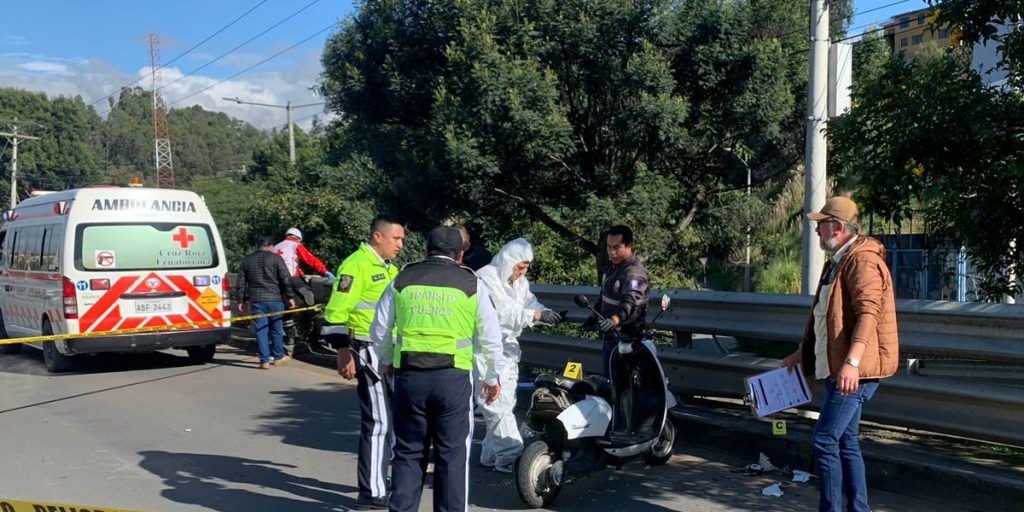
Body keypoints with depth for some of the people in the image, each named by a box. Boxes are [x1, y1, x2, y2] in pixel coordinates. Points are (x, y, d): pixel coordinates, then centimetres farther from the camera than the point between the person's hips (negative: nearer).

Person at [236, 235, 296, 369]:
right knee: (276, 328, 10)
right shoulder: (275, 258, -1)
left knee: (261, 330, 2)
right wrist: (290, 297, -2)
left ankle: (264, 360, -1)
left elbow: (241, 282, 14)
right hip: (274, 299, -2)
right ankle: (279, 357, 21)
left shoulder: (247, 260, 12)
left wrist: (242, 300, 19)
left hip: (256, 300, 2)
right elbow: (285, 279, -7)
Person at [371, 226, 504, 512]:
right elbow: (490, 338, 5)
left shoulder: (402, 281, 8)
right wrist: (493, 377, 18)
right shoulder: (471, 284, 3)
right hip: (453, 378, -1)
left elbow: (379, 332, 13)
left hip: (409, 376, 2)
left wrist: (388, 361, 32)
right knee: (452, 453, 7)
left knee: (408, 452, 13)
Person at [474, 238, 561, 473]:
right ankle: (509, 456, -13)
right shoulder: (486, 278, -17)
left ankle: (491, 454, 21)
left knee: (504, 402, 12)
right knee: (499, 403, -12)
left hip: (508, 346, 9)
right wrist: (537, 315, -32)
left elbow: (531, 304, 2)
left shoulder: (519, 282, 12)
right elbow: (504, 312, -26)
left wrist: (550, 314, -19)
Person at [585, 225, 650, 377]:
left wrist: (614, 320, -52)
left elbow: (629, 301, -37)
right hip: (611, 334, 9)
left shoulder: (634, 273, -20)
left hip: (626, 338, -9)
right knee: (608, 377, 14)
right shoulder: (612, 265, 10)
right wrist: (594, 317, 27)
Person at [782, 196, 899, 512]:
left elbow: (868, 313, -26)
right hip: (836, 369, 10)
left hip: (854, 372, -10)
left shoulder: (862, 260, -14)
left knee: (825, 441, -11)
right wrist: (801, 353, 29)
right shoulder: (837, 262, 19)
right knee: (846, 441, 13)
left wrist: (852, 361, -35)